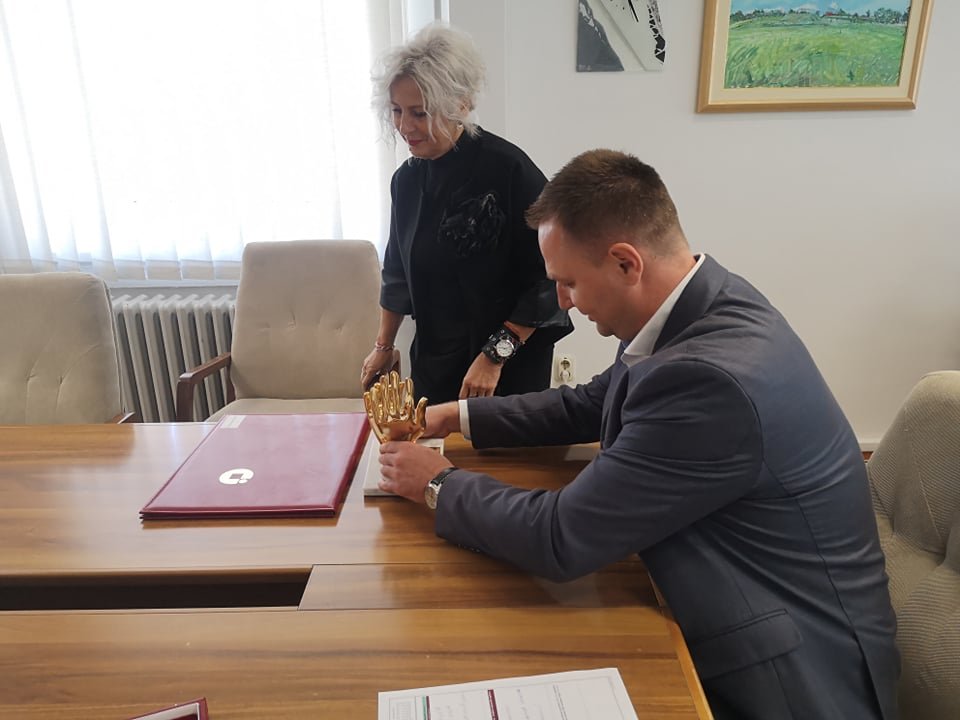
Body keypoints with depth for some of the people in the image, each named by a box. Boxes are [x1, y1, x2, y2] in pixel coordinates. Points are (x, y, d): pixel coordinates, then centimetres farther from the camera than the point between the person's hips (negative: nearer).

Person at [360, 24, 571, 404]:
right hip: (433, 360, 6)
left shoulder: (508, 169, -17)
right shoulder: (406, 179, 3)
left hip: (510, 365, -5)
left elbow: (547, 278, -17)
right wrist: (383, 347, 20)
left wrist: (495, 356, -17)